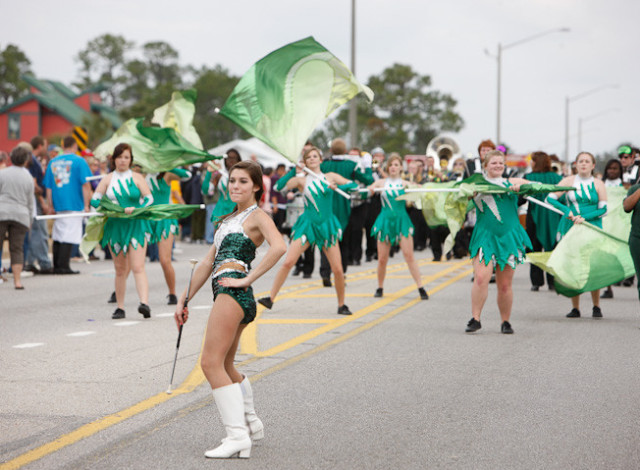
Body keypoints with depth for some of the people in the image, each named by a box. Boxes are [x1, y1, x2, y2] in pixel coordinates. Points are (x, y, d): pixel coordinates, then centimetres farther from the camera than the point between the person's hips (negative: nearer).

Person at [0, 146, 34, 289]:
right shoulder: (28, 178, 6)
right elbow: (30, 202, 11)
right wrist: (30, 220, 20)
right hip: (20, 214, 2)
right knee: (17, 249, 5)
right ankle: (17, 280, -2)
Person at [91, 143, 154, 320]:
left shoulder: (137, 178, 6)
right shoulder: (107, 179, 9)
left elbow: (149, 199, 1)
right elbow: (94, 200, 5)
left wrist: (136, 209, -17)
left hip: (136, 226, -2)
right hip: (115, 227, 2)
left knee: (138, 267, -15)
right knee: (120, 270, 6)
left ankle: (144, 303, -27)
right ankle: (120, 307, 13)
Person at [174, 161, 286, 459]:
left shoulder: (257, 216, -1)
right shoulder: (229, 219, 25)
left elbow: (279, 247, -21)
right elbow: (208, 263, 26)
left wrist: (248, 279, -19)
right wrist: (183, 300, 22)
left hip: (233, 292, -10)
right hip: (226, 295, 10)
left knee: (211, 363, -16)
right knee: (225, 367, 18)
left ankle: (238, 437, -19)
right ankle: (251, 424, 32)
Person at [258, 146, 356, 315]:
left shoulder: (330, 177, 7)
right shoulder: (301, 180, 3)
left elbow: (353, 184, 1)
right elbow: (279, 186, -9)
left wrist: (336, 187, -16)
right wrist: (294, 169, -14)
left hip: (327, 225, 1)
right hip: (307, 225, -1)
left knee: (337, 269, -4)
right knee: (288, 262, -12)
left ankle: (342, 305, 13)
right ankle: (271, 298, -6)